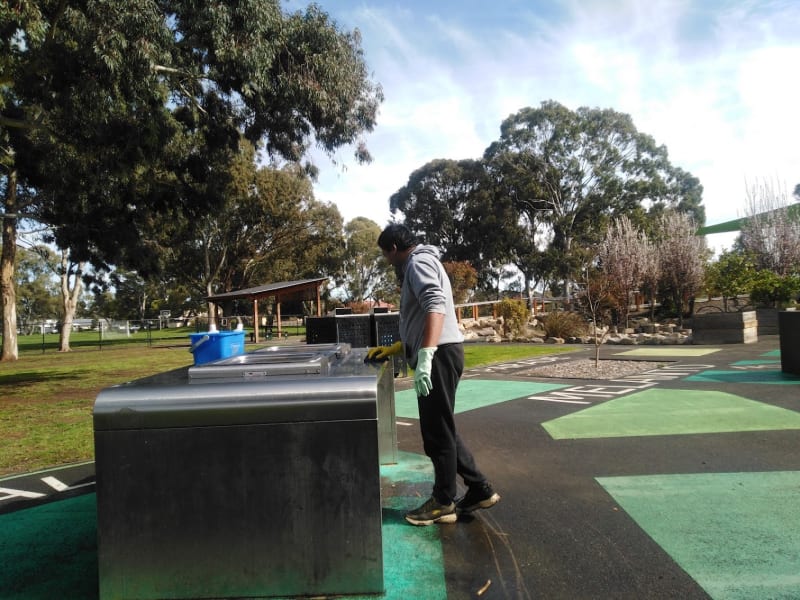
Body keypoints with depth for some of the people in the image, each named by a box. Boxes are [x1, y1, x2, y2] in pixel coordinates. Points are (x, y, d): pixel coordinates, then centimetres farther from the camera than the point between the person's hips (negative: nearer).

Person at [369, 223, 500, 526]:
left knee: (437, 432, 0)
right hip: (437, 354, 10)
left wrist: (425, 355, -34)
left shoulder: (418, 262, -7)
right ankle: (479, 489, 23)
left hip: (439, 354, -10)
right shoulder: (420, 264, 25)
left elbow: (435, 305, -26)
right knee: (440, 430, 15)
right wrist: (394, 348, 28)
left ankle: (443, 502, 14)